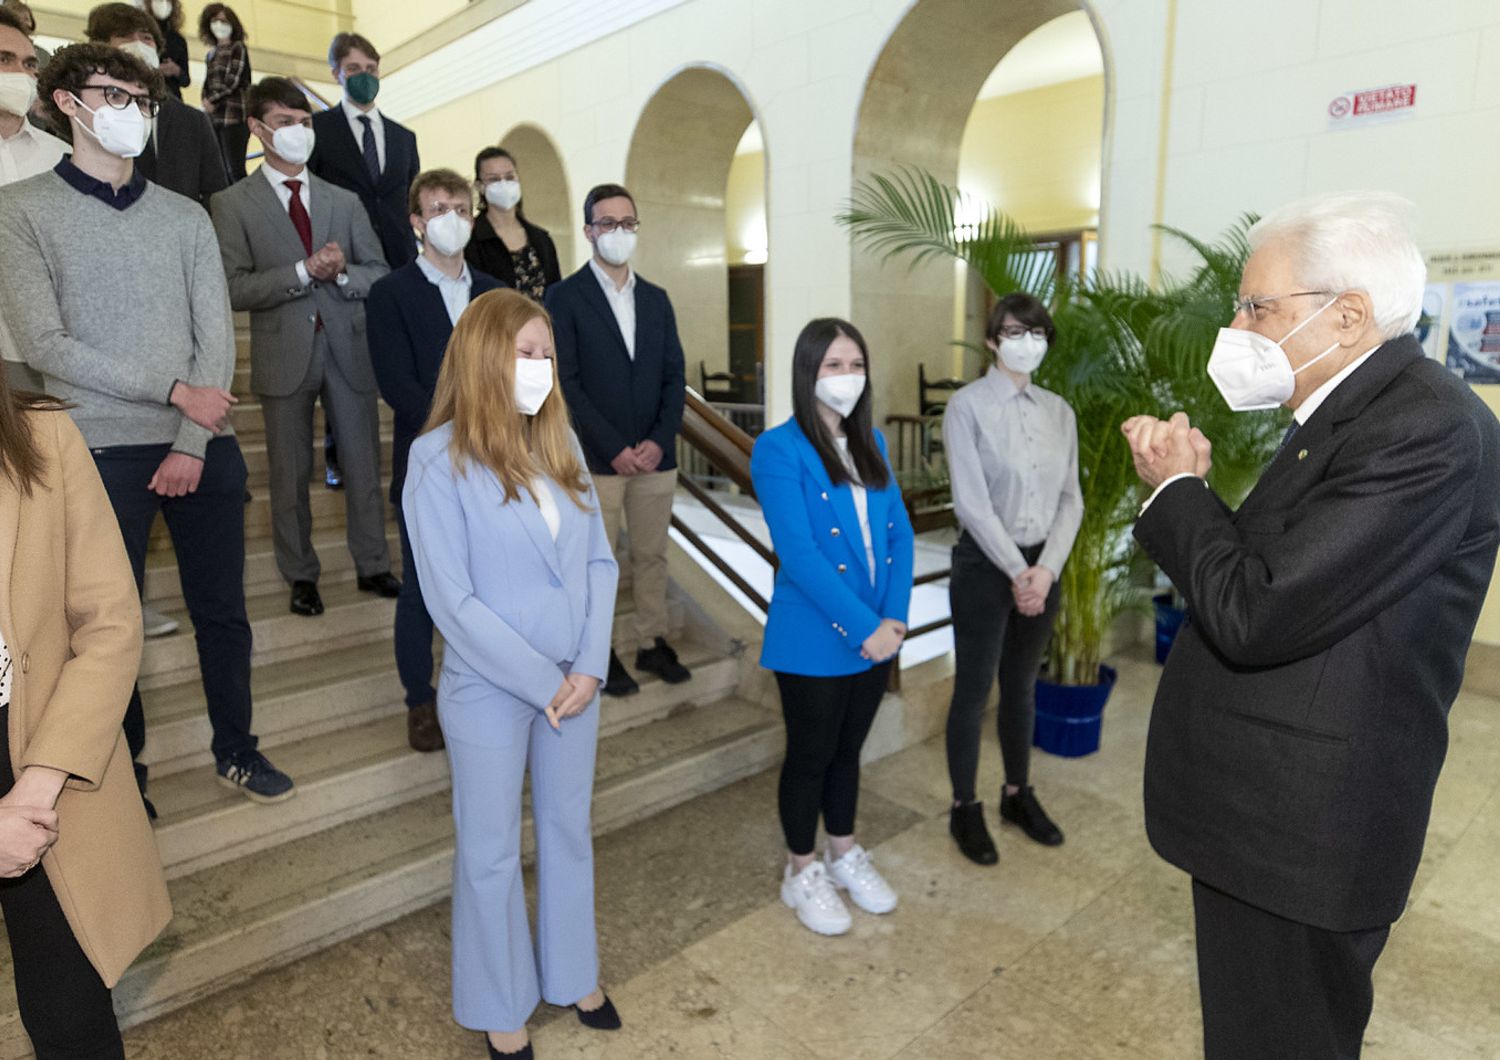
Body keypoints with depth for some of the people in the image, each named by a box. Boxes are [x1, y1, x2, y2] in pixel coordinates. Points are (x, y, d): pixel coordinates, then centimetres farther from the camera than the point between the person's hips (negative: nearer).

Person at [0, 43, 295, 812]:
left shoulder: (185, 216, 9)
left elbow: (217, 337, 2)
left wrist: (191, 446, -7)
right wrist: (175, 392, -15)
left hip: (205, 447, 3)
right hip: (101, 452, -2)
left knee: (221, 609, 10)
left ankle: (235, 750, 27)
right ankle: (121, 772, 25)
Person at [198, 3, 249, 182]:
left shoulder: (238, 48, 1)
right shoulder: (212, 53, 20)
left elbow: (233, 81, -9)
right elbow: (207, 84, 17)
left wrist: (212, 100, -5)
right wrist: (206, 101, -4)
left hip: (233, 115, -7)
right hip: (214, 117, 7)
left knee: (235, 168, -14)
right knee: (222, 169, 5)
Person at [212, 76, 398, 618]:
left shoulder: (343, 201, 12)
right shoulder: (234, 204, 1)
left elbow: (379, 272, 8)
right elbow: (234, 288, -8)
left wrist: (342, 273, -12)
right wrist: (304, 272, -17)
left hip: (349, 347, 3)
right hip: (285, 352, -2)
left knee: (364, 462, 7)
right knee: (290, 471, 7)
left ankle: (372, 566, 20)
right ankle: (301, 576, 20)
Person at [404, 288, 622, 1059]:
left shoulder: (560, 444, 2)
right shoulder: (439, 460, -14)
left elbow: (599, 562, 2)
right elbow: (452, 601, -17)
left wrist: (589, 669, -9)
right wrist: (542, 683, -14)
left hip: (574, 681, 5)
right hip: (491, 689, -5)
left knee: (568, 831, 20)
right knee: (491, 852, 13)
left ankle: (573, 973, 43)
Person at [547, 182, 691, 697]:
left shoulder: (656, 299, 13)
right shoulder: (565, 297, -1)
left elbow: (674, 376, 9)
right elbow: (565, 381, -9)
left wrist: (660, 440, -6)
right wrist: (615, 448, -14)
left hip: (655, 457, 4)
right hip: (597, 459, -4)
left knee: (652, 555, 11)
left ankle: (653, 643, 24)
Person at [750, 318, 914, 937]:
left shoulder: (870, 442, 8)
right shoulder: (779, 449, -14)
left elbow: (899, 534, 4)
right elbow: (798, 554, -21)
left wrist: (894, 618, -9)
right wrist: (862, 627, -21)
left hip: (877, 635, 6)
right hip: (813, 642, -6)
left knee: (848, 750, 21)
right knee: (810, 756, 11)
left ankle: (844, 854, 41)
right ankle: (801, 873, 32)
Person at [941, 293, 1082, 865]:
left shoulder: (1059, 411, 6)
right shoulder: (967, 405, -9)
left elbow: (1071, 499, 3)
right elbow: (971, 502, -15)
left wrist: (1046, 568, -11)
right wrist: (1016, 570, -16)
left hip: (1042, 565, 5)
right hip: (985, 564, -5)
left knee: (1021, 685, 18)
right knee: (973, 689, 6)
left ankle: (1018, 795, 35)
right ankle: (965, 808, 22)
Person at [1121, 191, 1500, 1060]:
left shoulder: (1426, 429, -23)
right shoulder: (1356, 411, 8)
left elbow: (1252, 615, -29)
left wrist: (1180, 488, -13)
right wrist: (1185, 488, -4)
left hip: (1300, 831, -9)